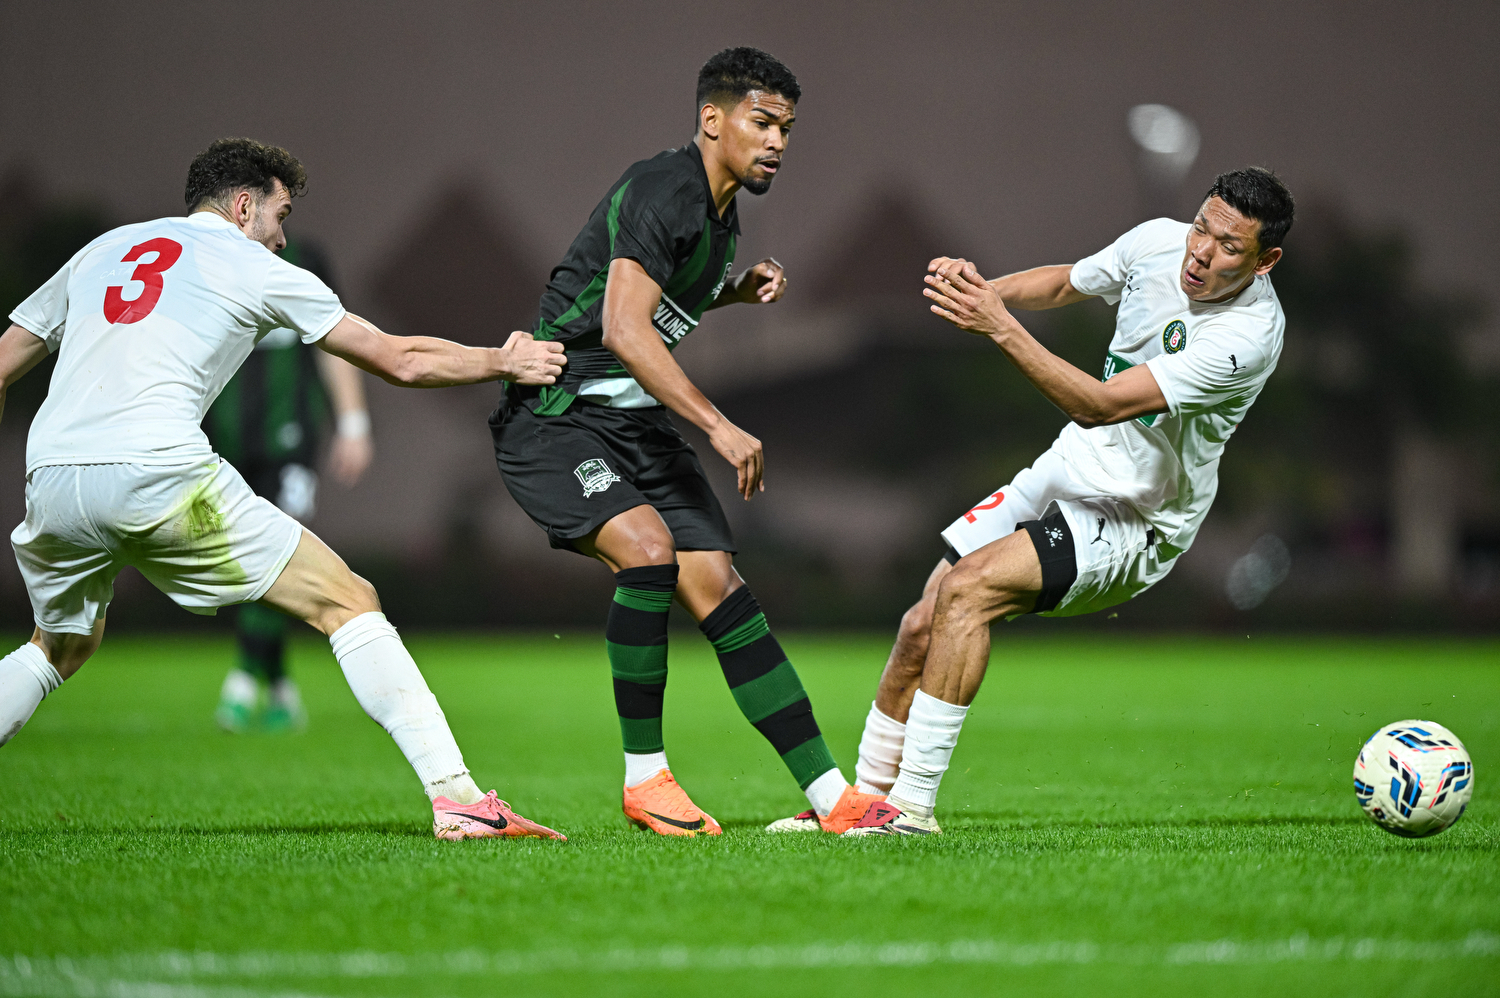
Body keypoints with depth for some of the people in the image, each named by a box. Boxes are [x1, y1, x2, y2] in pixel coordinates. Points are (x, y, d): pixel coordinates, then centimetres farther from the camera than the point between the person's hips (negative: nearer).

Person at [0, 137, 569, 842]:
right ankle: (455, 799, -8)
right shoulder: (258, 271, 13)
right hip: (160, 475, -5)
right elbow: (401, 361, 14)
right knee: (349, 604, 3)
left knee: (60, 646, 32)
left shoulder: (102, 250, 26)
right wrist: (503, 362, 29)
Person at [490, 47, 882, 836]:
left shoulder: (720, 208, 11)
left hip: (637, 419, 8)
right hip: (552, 419, -8)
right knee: (648, 547, -30)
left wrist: (743, 289, 11)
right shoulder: (662, 190, -18)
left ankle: (832, 798, -6)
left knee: (718, 588, -3)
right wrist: (719, 426, -35)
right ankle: (643, 779, -16)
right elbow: (623, 328, -30)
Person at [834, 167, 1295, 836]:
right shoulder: (1160, 242, -6)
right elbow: (1063, 283, 15)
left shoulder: (1248, 335, -27)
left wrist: (1000, 328, -37)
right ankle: (865, 798, 15)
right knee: (923, 625, -1)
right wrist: (984, 289, -5)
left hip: (1137, 524, -7)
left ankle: (912, 805, -20)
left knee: (967, 586, -26)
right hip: (1069, 471, 7)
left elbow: (1099, 406, -32)